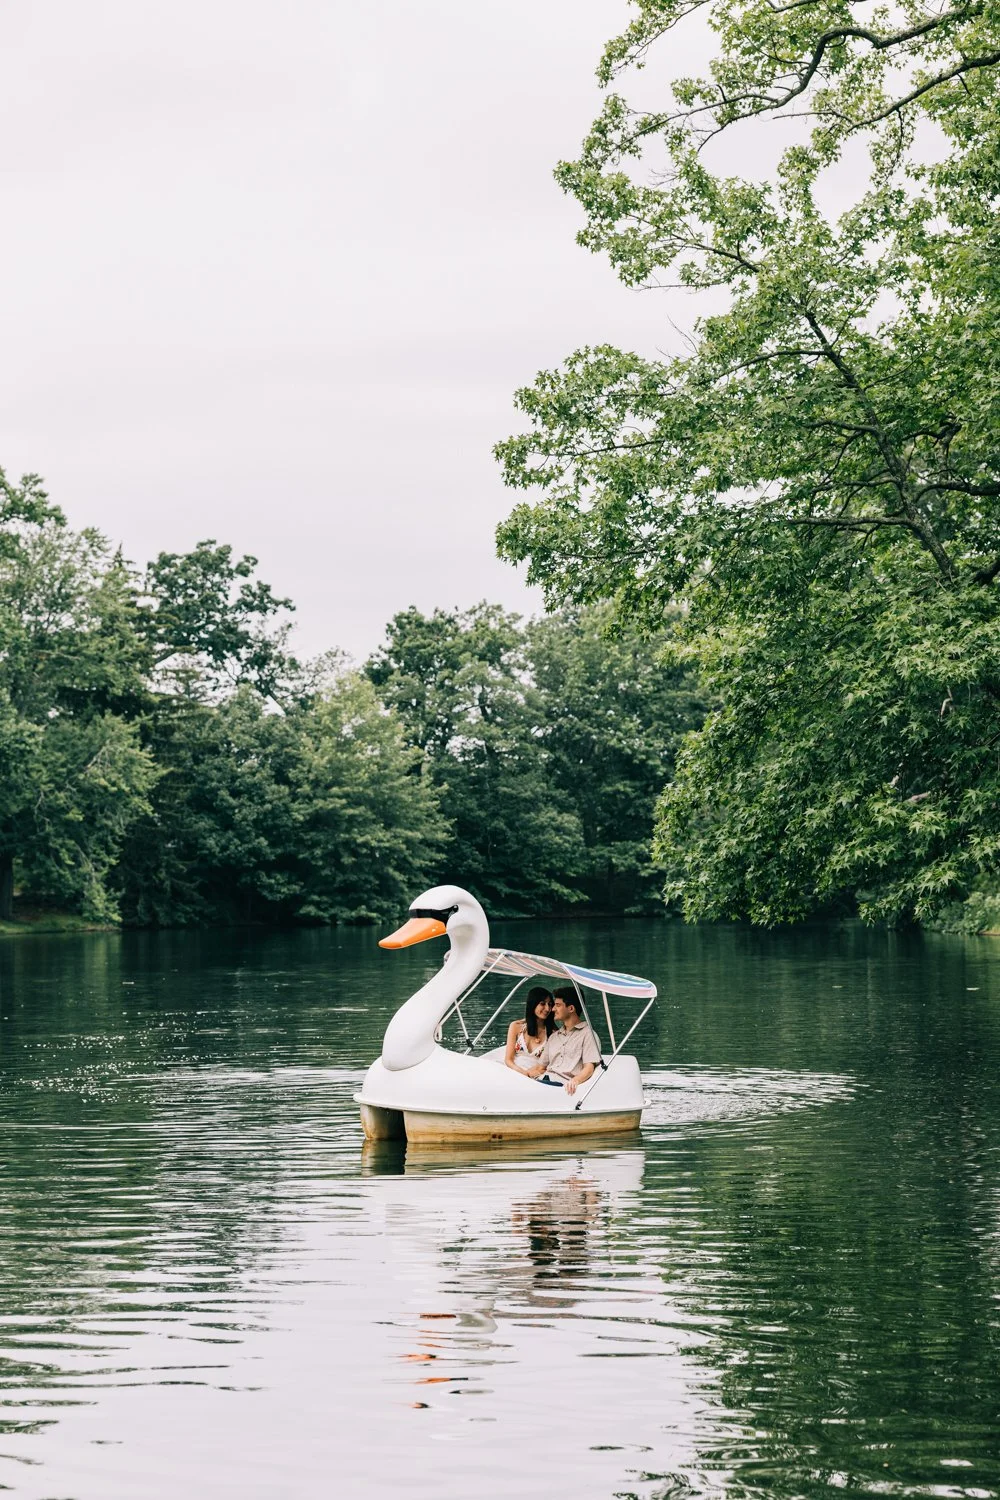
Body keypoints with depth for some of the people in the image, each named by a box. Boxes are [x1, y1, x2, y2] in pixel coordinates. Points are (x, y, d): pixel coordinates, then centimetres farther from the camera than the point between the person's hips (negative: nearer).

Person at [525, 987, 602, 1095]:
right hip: (543, 1081, 7)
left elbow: (589, 1068, -3)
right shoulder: (553, 1037, 34)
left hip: (563, 1084, -7)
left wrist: (575, 1080, -26)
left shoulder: (587, 1034, 10)